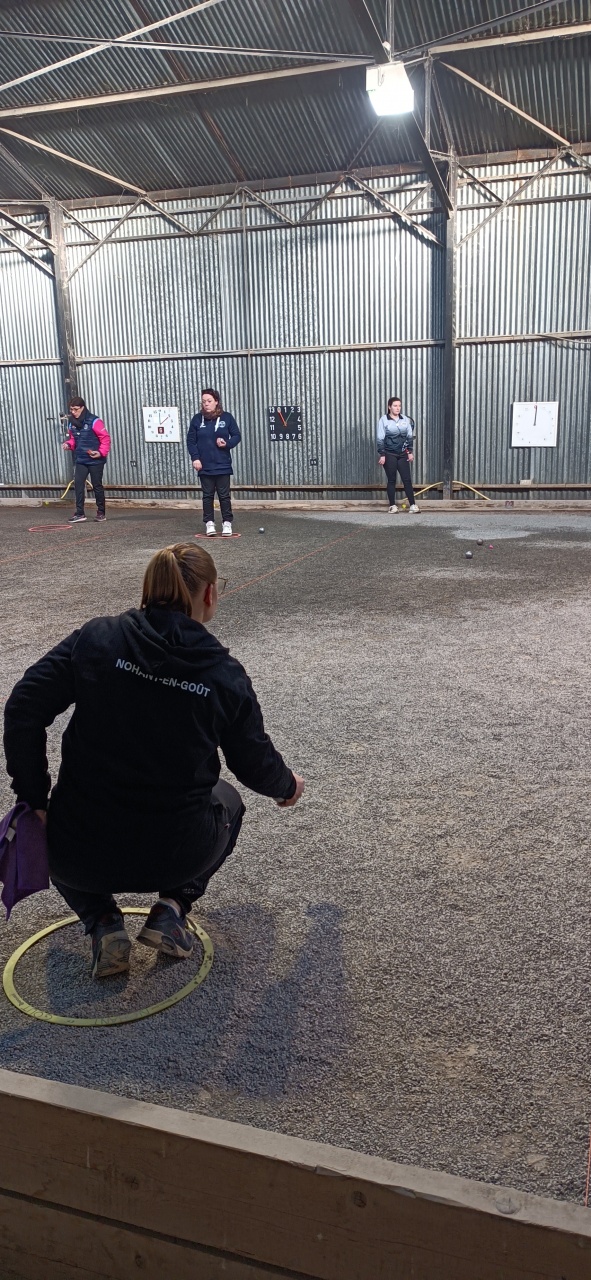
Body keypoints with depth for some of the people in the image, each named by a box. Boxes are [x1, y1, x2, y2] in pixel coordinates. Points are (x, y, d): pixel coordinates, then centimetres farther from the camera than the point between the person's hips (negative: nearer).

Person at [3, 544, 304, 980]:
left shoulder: (97, 638, -7)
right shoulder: (224, 674, -7)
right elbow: (256, 764, 4)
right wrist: (288, 786, 27)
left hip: (81, 856, 1)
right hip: (175, 857, 0)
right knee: (227, 802, 33)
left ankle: (103, 923, 11)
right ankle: (173, 905, 11)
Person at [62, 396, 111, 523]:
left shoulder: (94, 421, -14)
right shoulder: (72, 423, 7)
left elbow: (106, 438, -13)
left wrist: (101, 452, -24)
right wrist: (68, 444, -1)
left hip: (95, 460, -5)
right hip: (80, 460, 6)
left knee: (97, 486, 4)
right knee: (78, 484, -5)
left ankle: (101, 512, 18)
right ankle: (79, 513, -2)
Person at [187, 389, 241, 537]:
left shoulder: (227, 417, -2)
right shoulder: (197, 419, 2)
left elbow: (237, 435, 4)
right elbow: (190, 440, 3)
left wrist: (227, 443, -15)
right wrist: (195, 458, -8)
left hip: (222, 465, -1)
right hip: (204, 466, 1)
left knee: (224, 495, 2)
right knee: (207, 495, 8)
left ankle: (227, 523, 11)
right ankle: (209, 523, 15)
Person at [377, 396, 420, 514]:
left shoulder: (405, 419, 5)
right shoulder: (384, 420, -5)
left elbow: (409, 437, 11)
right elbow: (380, 439, -6)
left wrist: (410, 452, 6)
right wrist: (382, 455, -10)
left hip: (402, 454, 3)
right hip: (389, 454, -3)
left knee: (407, 479, 0)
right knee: (391, 480, 3)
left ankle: (412, 505, 1)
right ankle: (392, 505, 11)